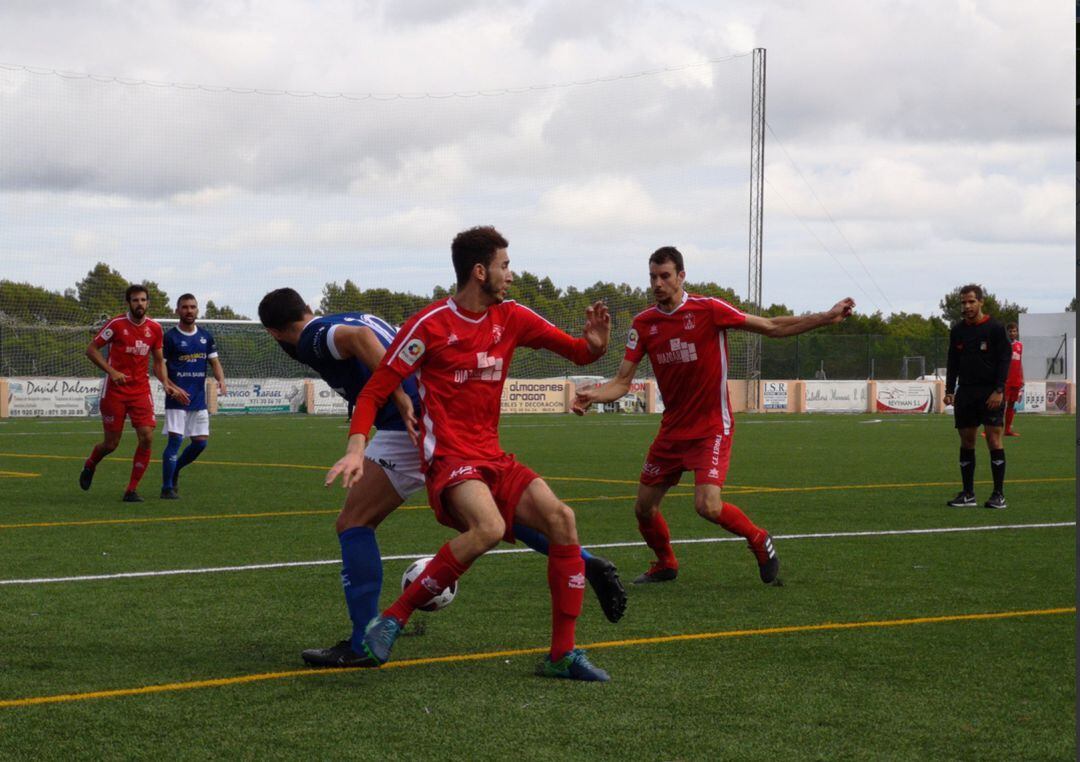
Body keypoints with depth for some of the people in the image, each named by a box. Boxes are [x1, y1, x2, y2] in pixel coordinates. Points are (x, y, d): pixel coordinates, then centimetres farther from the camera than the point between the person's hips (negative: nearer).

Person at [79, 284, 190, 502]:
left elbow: (158, 361, 15)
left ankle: (132, 490, -1)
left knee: (147, 437, -12)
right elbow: (91, 349, -5)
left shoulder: (154, 328, 4)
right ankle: (89, 466, 37)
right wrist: (112, 371, -17)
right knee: (111, 443, 2)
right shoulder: (116, 324, -9)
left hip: (141, 390, 3)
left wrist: (166, 384, -1)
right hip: (115, 390, -3)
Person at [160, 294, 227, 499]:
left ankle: (174, 470, 28)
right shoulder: (170, 337, -4)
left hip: (199, 399, 5)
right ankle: (167, 487, -4)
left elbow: (214, 361, 14)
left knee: (200, 442, 4)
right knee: (175, 440, -11)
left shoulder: (206, 336, 11)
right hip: (177, 398, -5)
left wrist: (221, 380, -6)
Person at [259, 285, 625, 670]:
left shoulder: (313, 339, -2)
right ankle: (585, 563, 18)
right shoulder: (361, 317, 25)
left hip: (412, 425, -8)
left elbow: (358, 336, -22)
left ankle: (364, 644, -1)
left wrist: (400, 396, -27)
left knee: (353, 523, -1)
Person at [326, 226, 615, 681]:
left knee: (561, 518, -15)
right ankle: (393, 618, -21)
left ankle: (562, 655, -7)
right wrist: (356, 448, -20)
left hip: (494, 459, 6)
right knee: (489, 527, -35)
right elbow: (374, 390, -5)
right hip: (448, 459, -6)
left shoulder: (511, 318, 11)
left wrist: (594, 344, -9)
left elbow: (577, 353, 16)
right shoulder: (430, 324, -7)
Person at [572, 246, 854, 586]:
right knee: (644, 507, 8)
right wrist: (592, 395, -21)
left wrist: (827, 317, -11)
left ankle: (759, 539, 7)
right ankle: (665, 564, 37)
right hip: (672, 430, 5)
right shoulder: (644, 324, 1)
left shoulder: (708, 310, -11)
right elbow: (622, 382, 0)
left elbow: (772, 327, -5)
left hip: (711, 428, -5)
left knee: (708, 506, -22)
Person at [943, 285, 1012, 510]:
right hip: (965, 392, 5)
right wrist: (949, 391, 5)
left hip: (990, 392, -5)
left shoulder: (995, 328, -3)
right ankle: (968, 494, 9)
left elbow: (1004, 360, -6)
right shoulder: (957, 331, 10)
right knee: (966, 441, 4)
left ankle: (999, 494, -5)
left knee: (994, 439, -8)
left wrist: (999, 390, -13)